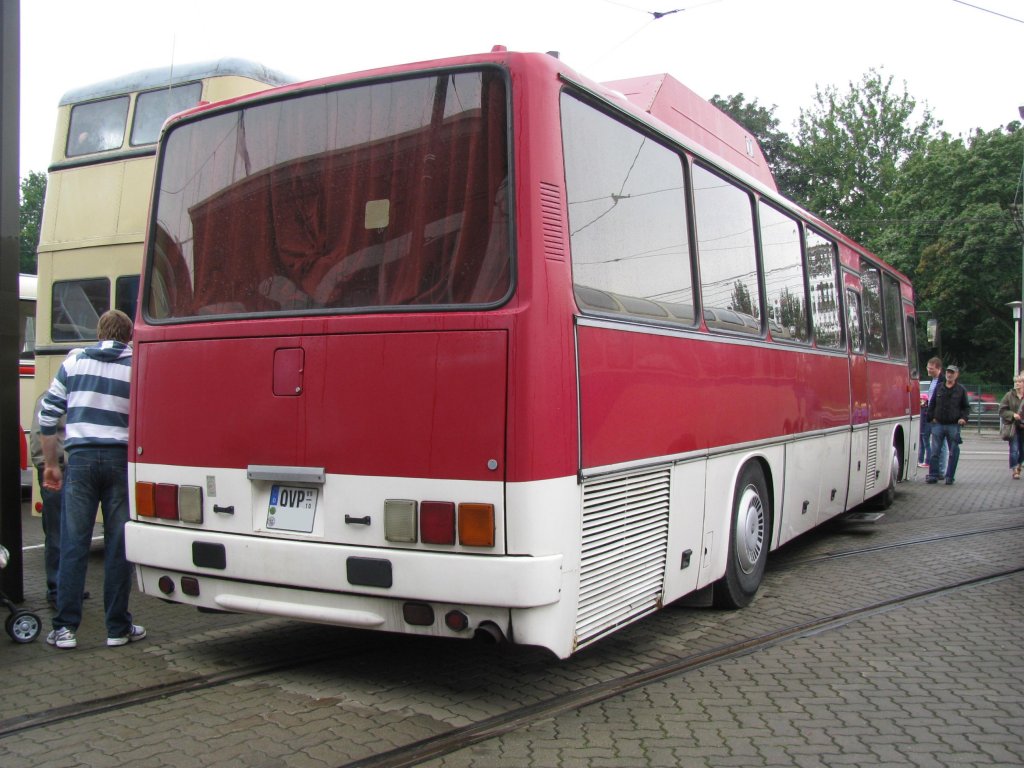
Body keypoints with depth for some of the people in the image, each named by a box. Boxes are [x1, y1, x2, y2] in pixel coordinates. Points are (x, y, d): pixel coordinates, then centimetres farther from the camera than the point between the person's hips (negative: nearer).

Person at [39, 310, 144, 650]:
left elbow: (48, 414, 7)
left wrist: (50, 463, 15)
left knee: (73, 545, 6)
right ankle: (118, 628, 12)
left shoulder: (74, 361, 8)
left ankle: (65, 628, 8)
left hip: (81, 458, 1)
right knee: (118, 546, 5)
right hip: (120, 459, -1)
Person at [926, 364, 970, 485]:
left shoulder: (961, 389, 5)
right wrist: (931, 417, 3)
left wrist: (963, 418, -6)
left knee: (953, 452, 2)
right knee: (935, 451, -1)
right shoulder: (939, 388, 10)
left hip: (954, 425, -1)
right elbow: (932, 404, 15)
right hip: (938, 424, 1)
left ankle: (950, 477, 9)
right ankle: (933, 475, 3)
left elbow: (966, 407, 10)